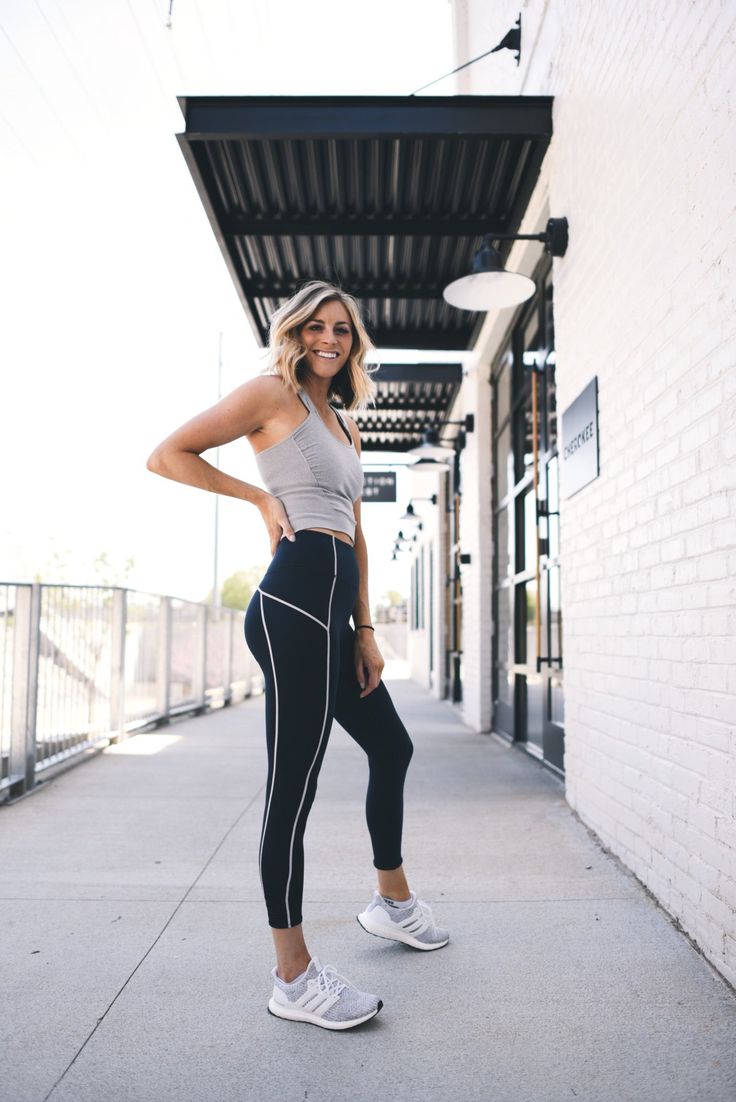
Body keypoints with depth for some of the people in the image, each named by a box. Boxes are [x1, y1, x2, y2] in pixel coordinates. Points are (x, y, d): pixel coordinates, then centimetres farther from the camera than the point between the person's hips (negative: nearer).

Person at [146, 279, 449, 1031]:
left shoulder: (345, 427, 24)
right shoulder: (275, 393, 0)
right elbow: (167, 455, -3)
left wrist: (364, 629, 15)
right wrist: (262, 496, -4)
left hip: (334, 610, 10)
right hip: (297, 598, -10)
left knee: (392, 747, 21)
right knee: (294, 781, -3)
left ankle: (392, 900, 42)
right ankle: (293, 977, 11)